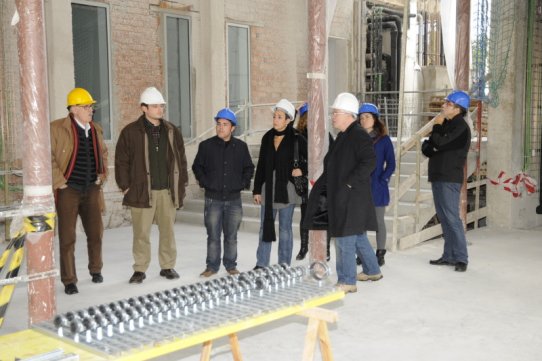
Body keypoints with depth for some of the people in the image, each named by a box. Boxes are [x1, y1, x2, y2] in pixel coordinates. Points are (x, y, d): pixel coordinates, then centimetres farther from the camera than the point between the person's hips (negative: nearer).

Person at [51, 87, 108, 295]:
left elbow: (103, 154, 23)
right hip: (68, 191, -5)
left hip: (92, 190, 5)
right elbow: (48, 157, -13)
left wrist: (102, 175, 13)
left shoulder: (96, 129, 10)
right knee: (67, 238, 2)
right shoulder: (57, 128, -9)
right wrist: (59, 182, -13)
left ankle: (96, 270, 33)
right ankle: (69, 281, 13)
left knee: (96, 233, 12)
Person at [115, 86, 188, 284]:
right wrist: (125, 186, -3)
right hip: (142, 191, -3)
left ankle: (168, 266, 23)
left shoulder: (172, 131, 10)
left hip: (168, 190, 3)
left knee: (168, 230, 10)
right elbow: (121, 160, 0)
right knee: (141, 232, 2)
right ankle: (140, 269, 14)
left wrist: (182, 182, 10)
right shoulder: (131, 132, -2)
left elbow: (181, 158, 14)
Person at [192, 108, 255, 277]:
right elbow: (197, 166, 9)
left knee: (231, 236, 9)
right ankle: (212, 266, 16)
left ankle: (231, 265, 22)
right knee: (213, 236, 4)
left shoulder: (241, 146, 3)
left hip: (234, 199, 1)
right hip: (213, 199, -1)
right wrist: (205, 182, -1)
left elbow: (249, 167, 14)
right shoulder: (206, 145, -1)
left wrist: (243, 183, 3)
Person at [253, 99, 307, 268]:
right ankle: (261, 264, 15)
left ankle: (284, 266, 14)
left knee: (285, 228, 5)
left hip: (286, 188, -4)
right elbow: (260, 166, 9)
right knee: (265, 227, 7)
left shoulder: (296, 140, -4)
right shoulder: (267, 138, 7)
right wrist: (257, 190, 6)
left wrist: (302, 170, -10)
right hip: (268, 187, 4)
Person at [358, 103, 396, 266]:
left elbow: (391, 164, -1)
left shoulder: (384, 139, 0)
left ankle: (380, 254, 14)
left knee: (378, 221, 5)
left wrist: (382, 180, -10)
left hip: (377, 187, -3)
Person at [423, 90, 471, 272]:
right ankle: (449, 255, 17)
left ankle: (461, 258, -5)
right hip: (438, 177, 9)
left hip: (449, 179, -9)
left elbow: (441, 143, -23)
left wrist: (437, 126, -6)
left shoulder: (460, 127, -10)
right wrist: (428, 146, -7)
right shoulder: (446, 124, 18)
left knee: (452, 218, -10)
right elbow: (427, 147, 17)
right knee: (444, 218, 11)